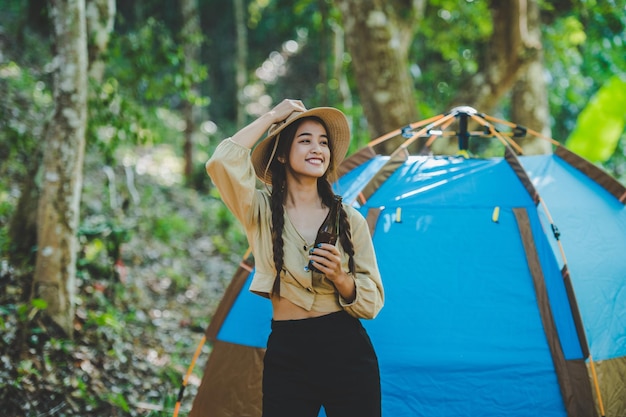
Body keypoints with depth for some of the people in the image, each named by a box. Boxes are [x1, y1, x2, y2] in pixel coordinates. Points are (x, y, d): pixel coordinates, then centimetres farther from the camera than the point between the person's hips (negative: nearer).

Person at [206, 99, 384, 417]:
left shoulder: (350, 220, 4)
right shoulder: (262, 211, 0)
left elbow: (372, 303, 5)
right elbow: (222, 162, -20)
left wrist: (340, 276, -16)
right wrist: (272, 117, -9)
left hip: (348, 353, 1)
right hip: (287, 356, -1)